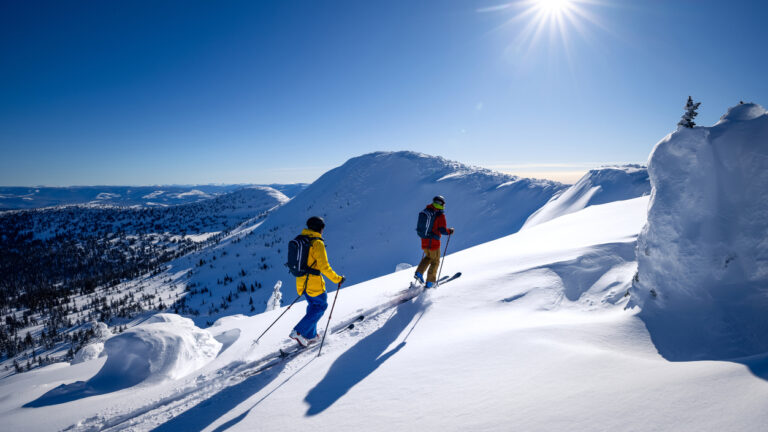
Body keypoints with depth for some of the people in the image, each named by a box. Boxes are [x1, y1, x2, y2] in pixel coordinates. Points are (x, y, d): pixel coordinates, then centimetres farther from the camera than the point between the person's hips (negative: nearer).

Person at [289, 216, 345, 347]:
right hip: (314, 283, -8)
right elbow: (324, 267, -20)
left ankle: (310, 335, 27)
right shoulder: (317, 243, -17)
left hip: (301, 281, 8)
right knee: (321, 305, 9)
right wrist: (337, 279, -10)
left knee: (313, 305, 23)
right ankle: (299, 332, 1)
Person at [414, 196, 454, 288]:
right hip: (433, 241, -6)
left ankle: (419, 272, 13)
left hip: (424, 240, 6)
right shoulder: (440, 215, -14)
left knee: (428, 257, 28)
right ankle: (430, 281, 15)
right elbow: (443, 230, -18)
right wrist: (450, 231, 1)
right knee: (435, 261, 12)